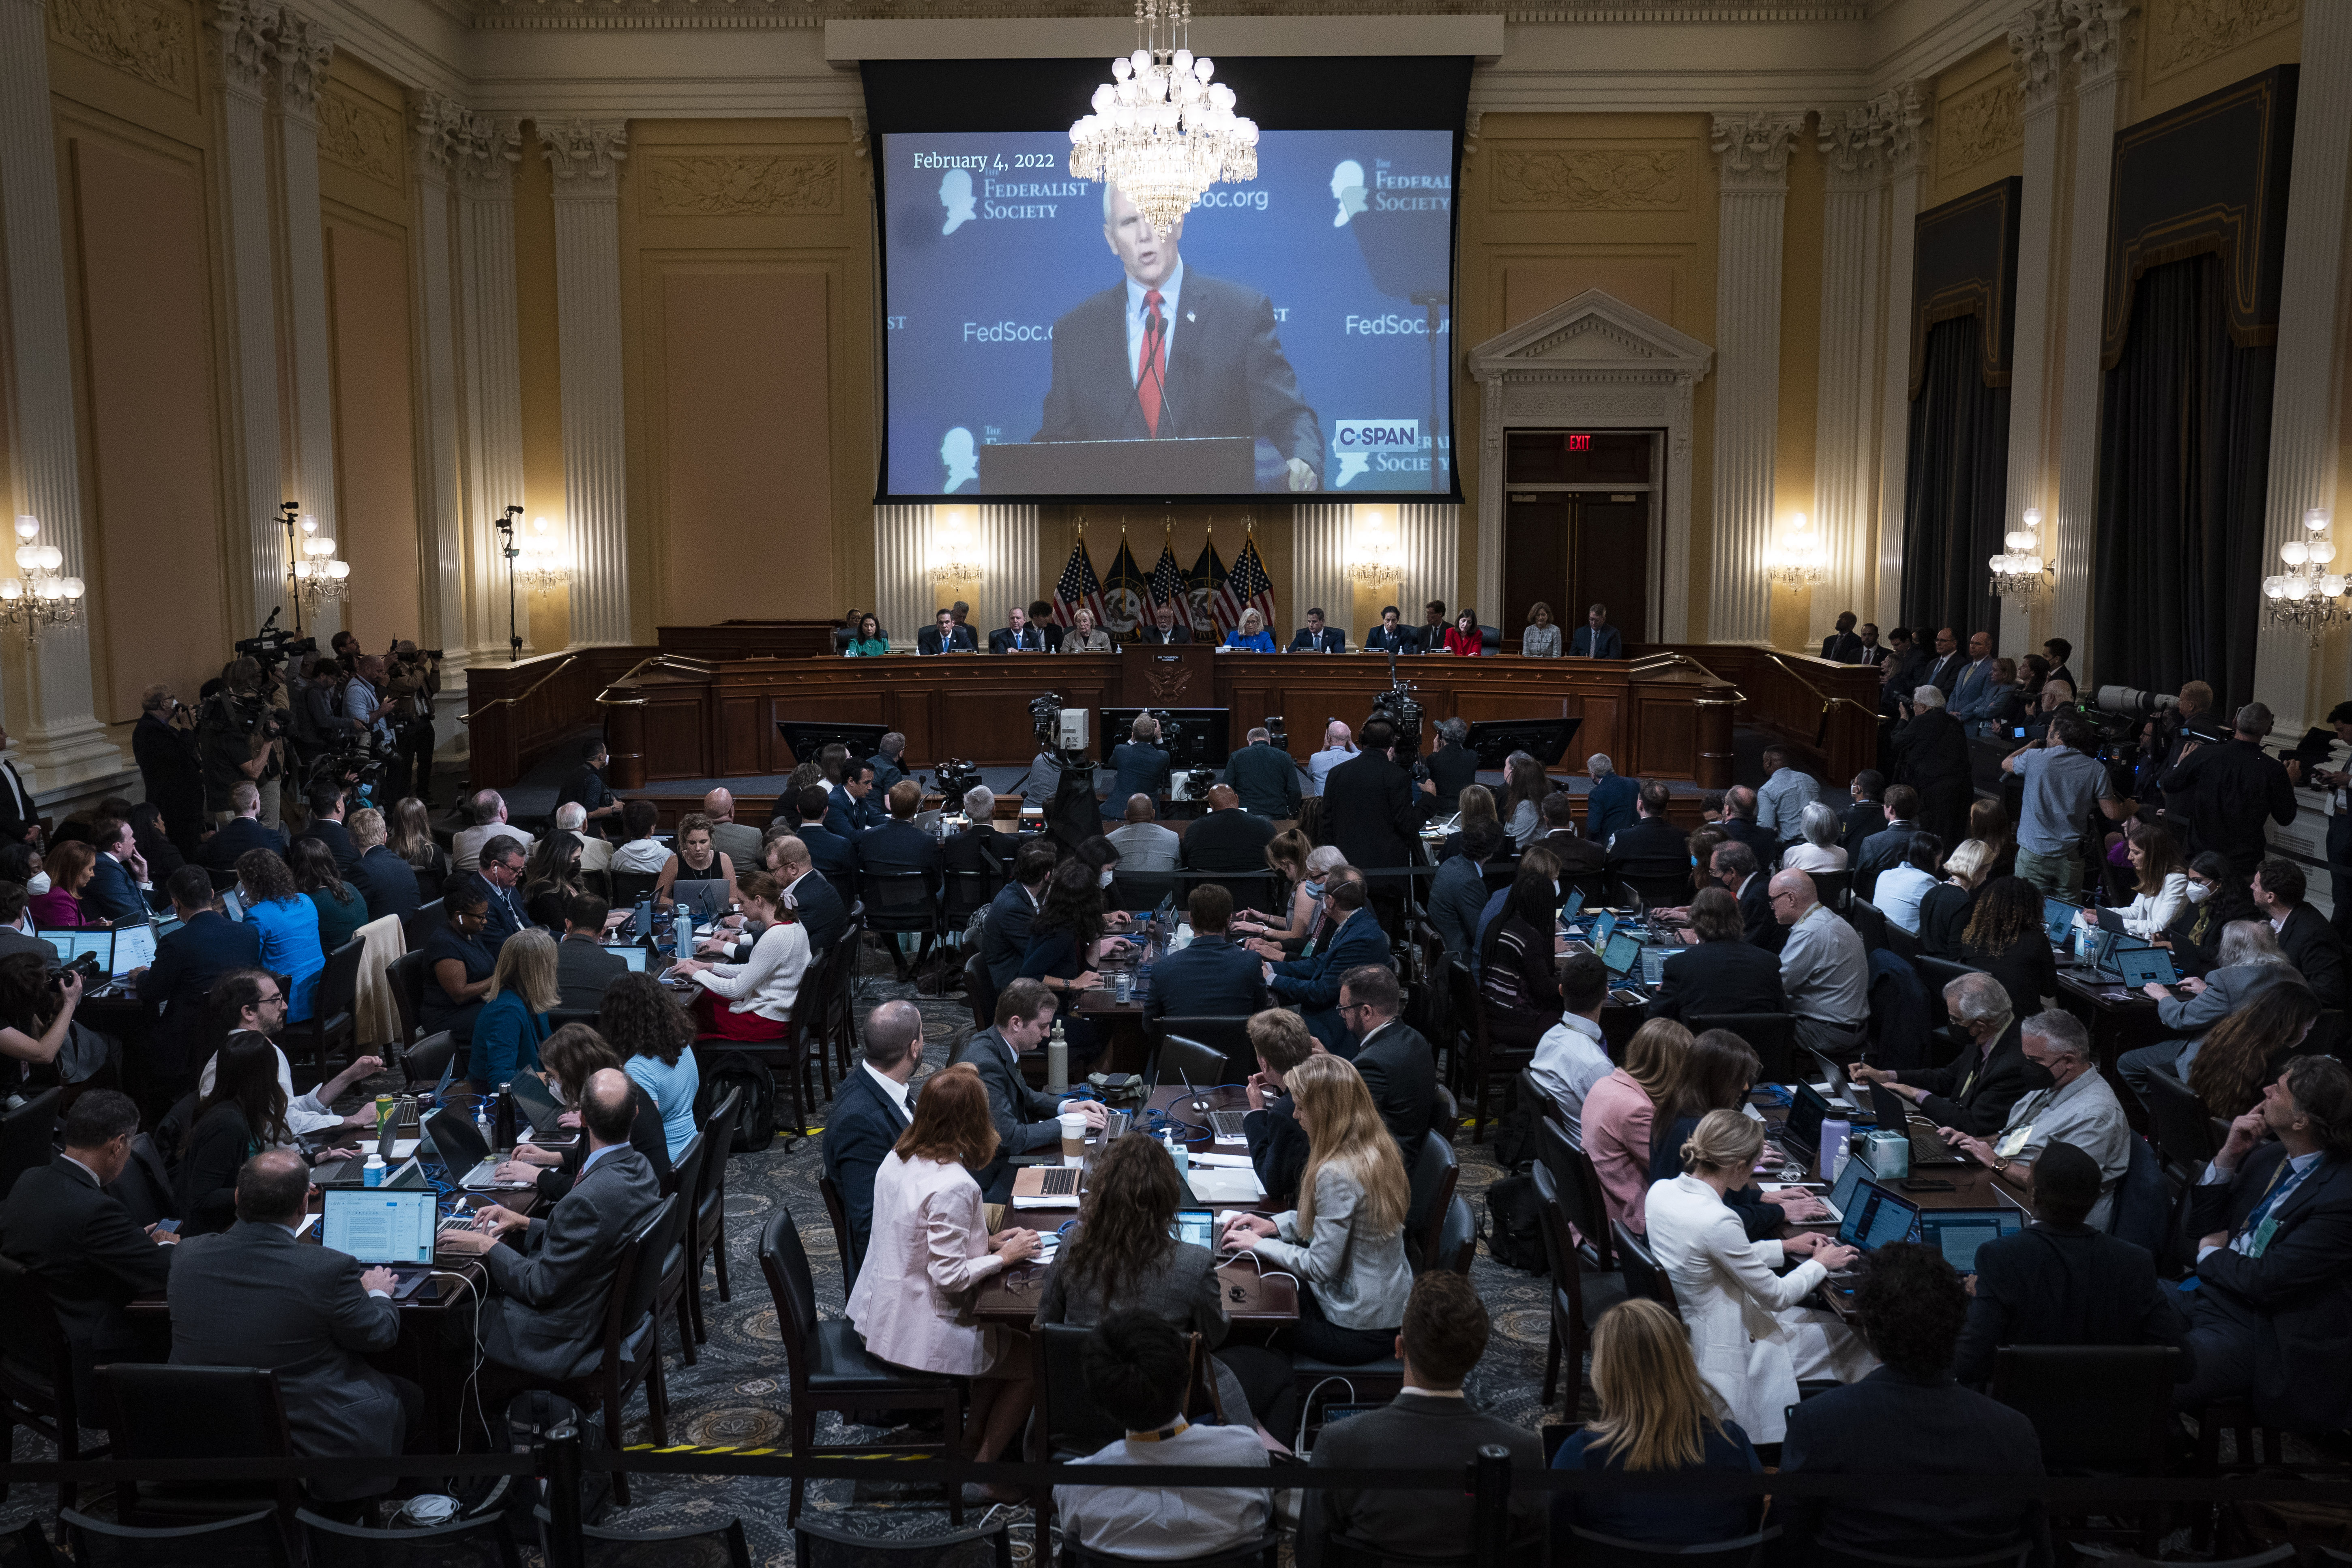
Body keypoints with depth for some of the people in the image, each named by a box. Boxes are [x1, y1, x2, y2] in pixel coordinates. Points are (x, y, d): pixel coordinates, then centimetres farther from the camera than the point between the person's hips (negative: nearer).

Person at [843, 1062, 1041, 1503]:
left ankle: (972, 1440, 27)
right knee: (1034, 1360, 9)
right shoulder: (952, 1186, -29)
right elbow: (950, 1276, -25)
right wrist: (1005, 1256, -11)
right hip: (919, 1332, -9)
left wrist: (988, 1242, 5)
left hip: (879, 1313, 9)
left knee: (1003, 1336, 24)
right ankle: (981, 1473, 15)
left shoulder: (898, 1158, -2)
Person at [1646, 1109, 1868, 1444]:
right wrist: (1820, 1264, -1)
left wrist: (1784, 1248, 11)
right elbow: (1776, 1296, -18)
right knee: (1850, 1335, 9)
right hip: (1721, 1348, -8)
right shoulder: (1717, 1221, -33)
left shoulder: (1661, 1191, -8)